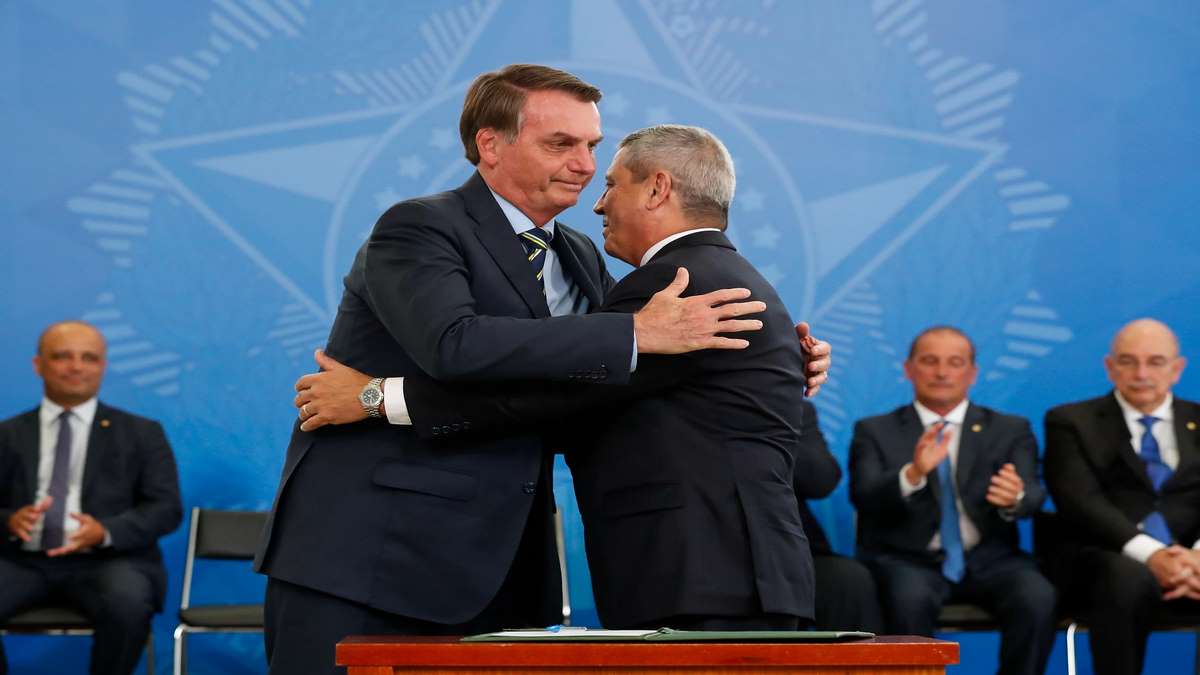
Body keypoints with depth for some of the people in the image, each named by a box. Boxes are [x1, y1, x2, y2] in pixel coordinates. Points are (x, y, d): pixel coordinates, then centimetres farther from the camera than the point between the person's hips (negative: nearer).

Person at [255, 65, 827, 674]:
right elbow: (454, 344, -28)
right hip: (363, 563, -7)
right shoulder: (417, 230, -9)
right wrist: (638, 333, -27)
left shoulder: (579, 259, 16)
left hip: (495, 576, 7)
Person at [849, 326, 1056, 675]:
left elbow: (1033, 494, -2)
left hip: (988, 559, 2)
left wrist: (1015, 497, -28)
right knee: (910, 599, -35)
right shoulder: (874, 432, 10)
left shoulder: (1010, 430, 14)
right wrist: (913, 474, -28)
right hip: (908, 560, -1)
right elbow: (863, 496, -8)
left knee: (1037, 598, -29)